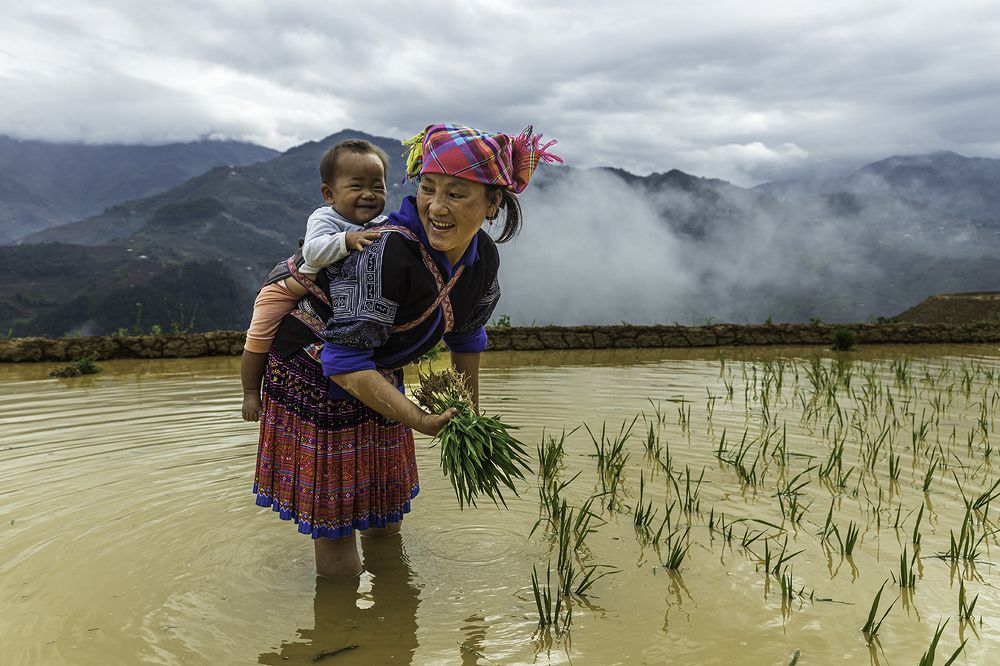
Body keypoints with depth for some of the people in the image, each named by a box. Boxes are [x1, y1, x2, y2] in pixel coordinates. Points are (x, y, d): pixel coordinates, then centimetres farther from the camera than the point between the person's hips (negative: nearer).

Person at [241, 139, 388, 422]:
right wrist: (348, 240, -55)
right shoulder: (324, 218, -29)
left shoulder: (381, 225, -12)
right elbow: (313, 252, -45)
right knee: (260, 337, -11)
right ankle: (251, 391, 11)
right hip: (289, 291, -5)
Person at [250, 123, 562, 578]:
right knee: (336, 533, 0)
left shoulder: (484, 259, -11)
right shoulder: (387, 250, -35)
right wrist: (421, 421, -37)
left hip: (378, 377, 7)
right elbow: (345, 360, -34)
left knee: (386, 525, 24)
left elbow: (466, 335, 8)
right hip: (317, 378, -7)